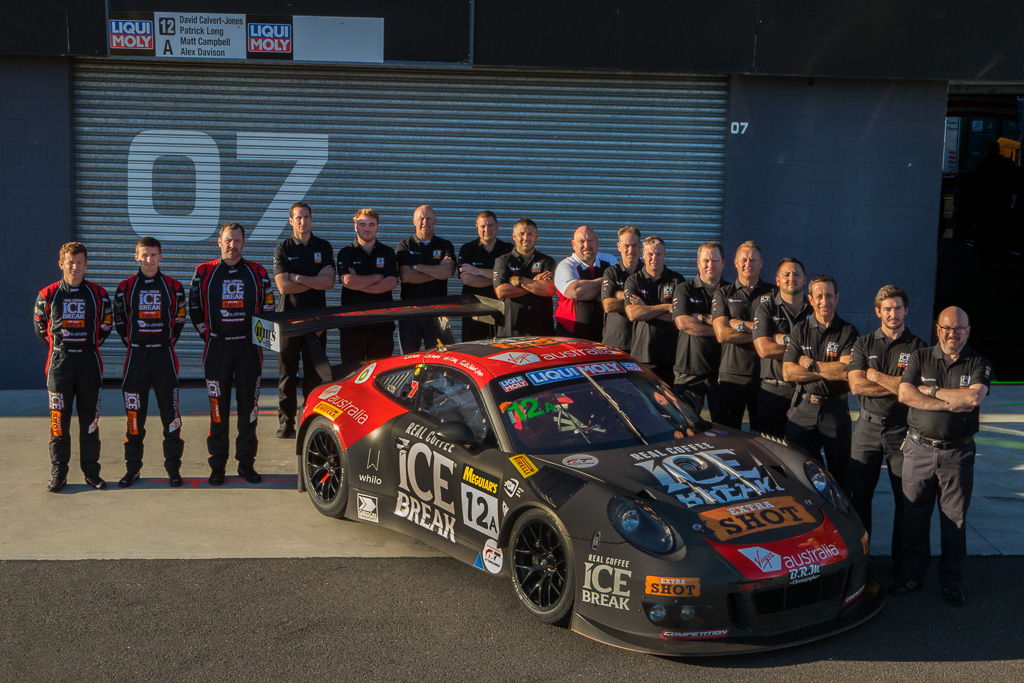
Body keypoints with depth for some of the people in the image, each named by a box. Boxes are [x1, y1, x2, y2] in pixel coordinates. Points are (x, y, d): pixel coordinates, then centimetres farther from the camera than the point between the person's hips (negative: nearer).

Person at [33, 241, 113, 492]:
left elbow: (105, 327, 15)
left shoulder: (98, 294, 4)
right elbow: (41, 329, 13)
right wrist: (59, 349, 13)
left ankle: (91, 472, 11)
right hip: (59, 363, 0)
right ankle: (58, 475, 7)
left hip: (89, 362, 1)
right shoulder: (47, 295, 2)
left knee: (90, 420, 4)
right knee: (59, 421, 1)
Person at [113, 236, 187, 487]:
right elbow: (119, 320, 12)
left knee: (170, 413, 0)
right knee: (134, 414, 4)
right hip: (136, 355, 0)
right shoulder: (126, 287, 4)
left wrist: (169, 341, 7)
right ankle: (132, 468, 12)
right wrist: (130, 342, 8)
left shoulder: (173, 286, 4)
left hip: (164, 355, 0)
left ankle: (173, 468, 8)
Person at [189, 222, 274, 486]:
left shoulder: (258, 273, 7)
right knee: (218, 407, 0)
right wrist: (207, 335, 6)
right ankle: (217, 466, 6)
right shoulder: (204, 272, 5)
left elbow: (268, 307, 12)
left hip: (249, 347, 1)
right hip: (217, 348, -1)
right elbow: (194, 308, 10)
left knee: (248, 405, 3)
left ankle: (246, 462, 12)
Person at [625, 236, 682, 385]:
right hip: (641, 355, 0)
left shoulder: (676, 280, 8)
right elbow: (632, 313, -8)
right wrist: (667, 307, -6)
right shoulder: (634, 281, 8)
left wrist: (645, 310, -4)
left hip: (670, 355, 1)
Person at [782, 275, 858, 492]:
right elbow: (788, 372, -4)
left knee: (840, 472, 5)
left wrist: (811, 364, -10)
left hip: (835, 410, -1)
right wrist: (830, 370, -9)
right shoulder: (800, 330, 6)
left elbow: (847, 370, -14)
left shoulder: (848, 332, 1)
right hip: (803, 410, 2)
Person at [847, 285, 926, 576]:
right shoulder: (863, 344, 7)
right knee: (859, 495, 5)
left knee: (905, 498, 3)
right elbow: (856, 385, -6)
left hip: (902, 429, -1)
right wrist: (896, 386, -11)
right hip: (868, 426, 2)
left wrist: (876, 376, -8)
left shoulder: (918, 348, 1)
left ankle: (902, 563, 13)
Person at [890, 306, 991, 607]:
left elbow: (974, 396, -17)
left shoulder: (978, 364, 2)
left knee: (955, 519, 5)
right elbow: (905, 394, -10)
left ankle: (952, 581, 16)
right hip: (919, 449, 1)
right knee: (915, 516, 8)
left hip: (958, 452, -1)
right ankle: (913, 574, 20)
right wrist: (950, 404, -15)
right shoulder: (920, 357, 5)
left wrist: (931, 391, -11)